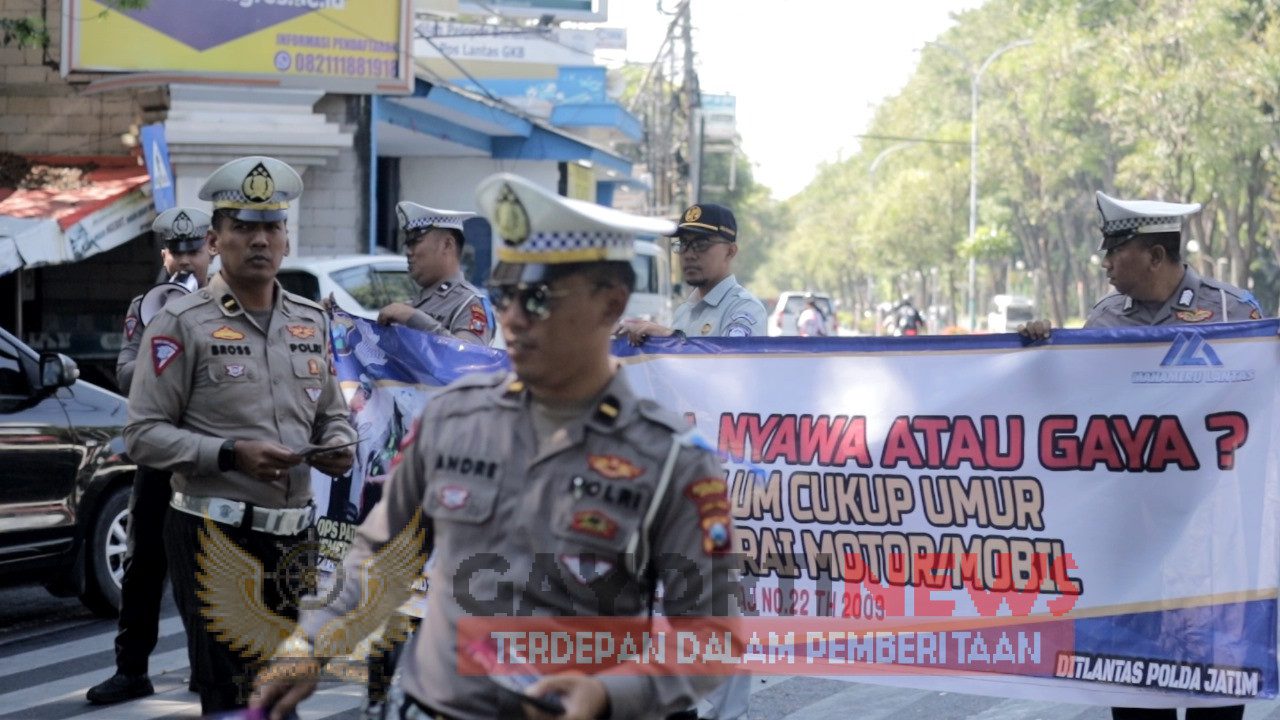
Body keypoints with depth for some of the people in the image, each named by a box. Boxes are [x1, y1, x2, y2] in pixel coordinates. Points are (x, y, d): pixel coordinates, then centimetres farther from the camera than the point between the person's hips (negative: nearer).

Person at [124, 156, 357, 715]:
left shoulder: (311, 322, 13)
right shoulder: (182, 323, -5)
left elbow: (331, 414, 23)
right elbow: (144, 434, -9)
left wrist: (339, 447, -1)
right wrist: (232, 454, -20)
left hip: (295, 536, 6)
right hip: (215, 537, -6)